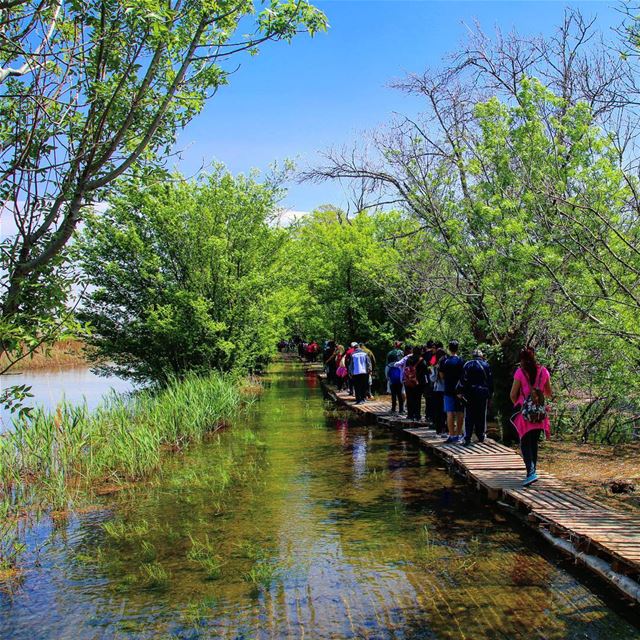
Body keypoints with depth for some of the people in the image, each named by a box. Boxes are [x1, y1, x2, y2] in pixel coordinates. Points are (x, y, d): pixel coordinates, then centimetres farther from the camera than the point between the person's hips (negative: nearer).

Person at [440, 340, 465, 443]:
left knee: (450, 413, -1)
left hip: (449, 389, -1)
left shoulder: (445, 361, -4)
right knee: (460, 413, 10)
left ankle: (451, 435, -5)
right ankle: (458, 434, 16)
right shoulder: (461, 361, -4)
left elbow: (441, 375, 3)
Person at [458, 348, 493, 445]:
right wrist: (490, 393, 11)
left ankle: (467, 438, -6)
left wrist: (461, 391, -2)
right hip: (483, 393, 1)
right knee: (481, 415, 11)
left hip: (470, 393, -1)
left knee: (469, 416, 0)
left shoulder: (468, 365, -1)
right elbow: (490, 380, 4)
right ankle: (480, 436, 17)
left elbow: (463, 379, -6)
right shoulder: (486, 365, 2)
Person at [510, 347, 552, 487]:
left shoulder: (520, 372, -8)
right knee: (534, 443, 16)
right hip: (540, 412, 4)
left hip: (525, 412, -4)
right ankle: (533, 471, 22)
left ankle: (531, 472, -15)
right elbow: (549, 393, 12)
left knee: (525, 443, 0)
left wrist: (518, 405, 13)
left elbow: (513, 394, -6)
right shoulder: (543, 371, 4)